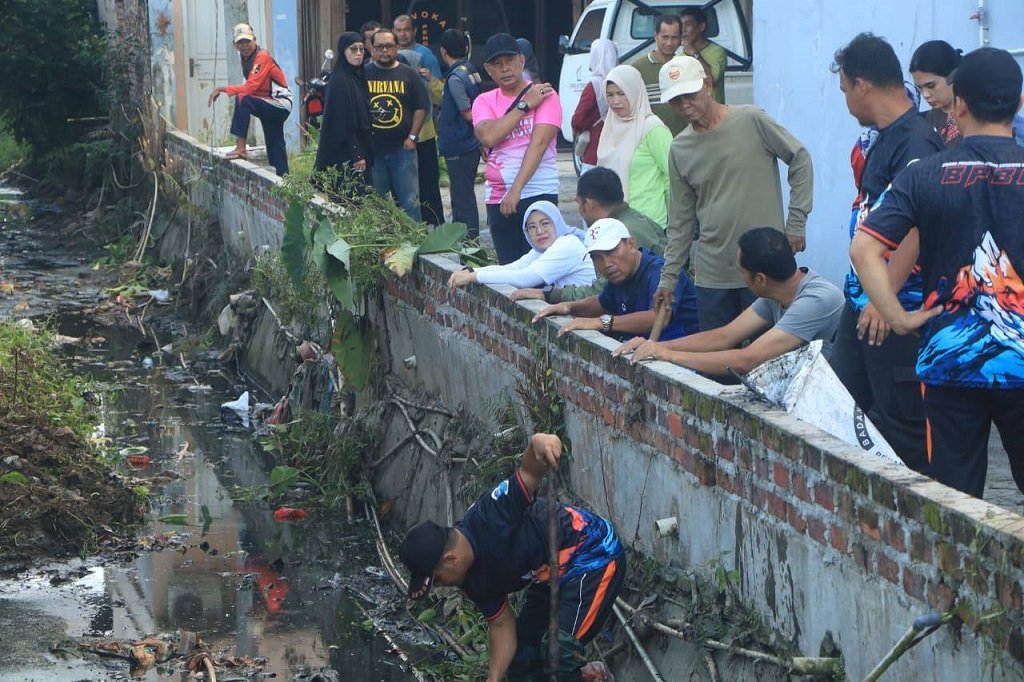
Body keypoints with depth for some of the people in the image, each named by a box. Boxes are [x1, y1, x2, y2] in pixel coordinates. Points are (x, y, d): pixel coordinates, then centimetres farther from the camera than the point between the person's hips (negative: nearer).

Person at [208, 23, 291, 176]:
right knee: (275, 152, 9)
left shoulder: (262, 57, -16)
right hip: (272, 107, 9)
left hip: (281, 105, -9)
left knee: (242, 100, -28)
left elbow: (250, 88, -25)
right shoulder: (246, 58, 9)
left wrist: (223, 89, -24)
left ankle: (240, 148, -28)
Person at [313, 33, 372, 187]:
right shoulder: (339, 81, -13)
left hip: (359, 149, 9)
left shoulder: (358, 76, 13)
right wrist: (356, 155, -19)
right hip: (346, 156, -9)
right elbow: (342, 122, -17)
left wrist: (364, 153, 13)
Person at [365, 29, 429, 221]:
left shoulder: (408, 75, 5)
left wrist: (412, 136, -3)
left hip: (402, 148, 0)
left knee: (410, 201, -2)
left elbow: (421, 107, 6)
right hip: (371, 149, 1)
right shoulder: (363, 75, 5)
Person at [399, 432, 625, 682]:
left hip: (597, 555, -9)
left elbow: (529, 471, -39)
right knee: (523, 650, 13)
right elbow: (502, 625, 5)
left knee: (559, 650, -19)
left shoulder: (490, 518, -28)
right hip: (554, 575, 9)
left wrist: (538, 442, -62)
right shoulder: (475, 579, -3)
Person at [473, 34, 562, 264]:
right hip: (497, 199, 4)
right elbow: (488, 137, -11)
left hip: (539, 194, -4)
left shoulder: (544, 95, -3)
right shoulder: (484, 102, 9)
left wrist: (516, 189, -22)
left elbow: (539, 143, -14)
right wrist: (525, 105, -9)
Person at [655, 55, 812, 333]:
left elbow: (800, 159, 1)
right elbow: (680, 221, 12)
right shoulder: (679, 149, 7)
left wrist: (796, 223, -3)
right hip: (712, 273, 4)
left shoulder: (751, 121, -6)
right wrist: (669, 276, 7)